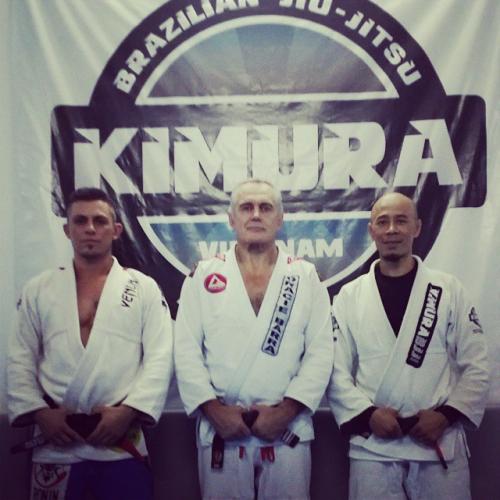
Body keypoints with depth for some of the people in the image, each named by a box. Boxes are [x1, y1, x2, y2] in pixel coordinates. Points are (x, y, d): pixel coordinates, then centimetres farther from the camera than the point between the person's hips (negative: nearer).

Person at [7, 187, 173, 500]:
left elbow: (159, 359, -4)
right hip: (56, 442, 2)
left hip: (121, 442, -1)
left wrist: (127, 411, -13)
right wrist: (39, 413, -6)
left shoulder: (144, 288, 2)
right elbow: (20, 360, 6)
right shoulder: (39, 289, 8)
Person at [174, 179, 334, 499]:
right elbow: (186, 351, -1)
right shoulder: (204, 275, 3)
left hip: (288, 427, 0)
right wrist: (213, 409, -10)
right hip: (220, 426, 0)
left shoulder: (306, 277, 4)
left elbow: (321, 352, -2)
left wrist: (286, 410, -11)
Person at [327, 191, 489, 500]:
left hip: (440, 444, 0)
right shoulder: (349, 296, 4)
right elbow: (336, 370, 2)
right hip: (373, 446, 0)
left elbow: (476, 366, 2)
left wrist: (447, 415, -9)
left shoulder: (449, 289, 3)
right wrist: (367, 414, -11)